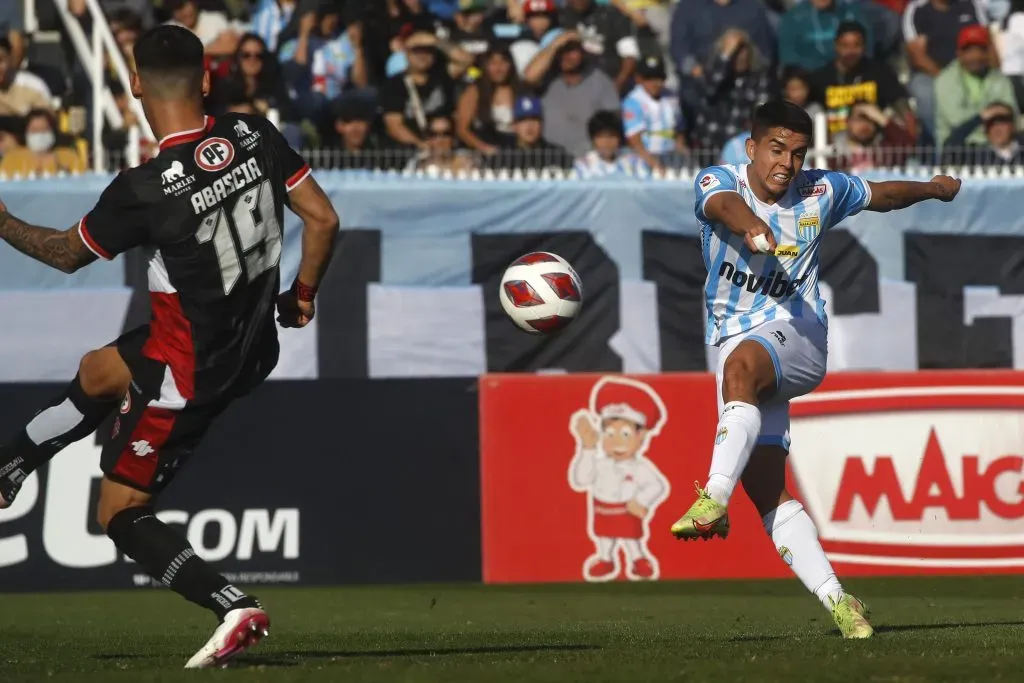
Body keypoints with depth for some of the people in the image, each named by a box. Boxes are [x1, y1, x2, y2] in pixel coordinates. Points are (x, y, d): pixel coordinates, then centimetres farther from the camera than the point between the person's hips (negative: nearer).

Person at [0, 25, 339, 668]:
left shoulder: (143, 190, -26)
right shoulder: (256, 136, -13)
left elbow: (67, 253, -6)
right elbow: (323, 218, -4)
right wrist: (303, 294, 14)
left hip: (189, 369, -7)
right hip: (252, 345, 7)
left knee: (121, 513, 6)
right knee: (96, 373, 29)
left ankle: (234, 608, -9)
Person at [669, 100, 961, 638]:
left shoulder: (819, 193, 4)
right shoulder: (718, 182, -5)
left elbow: (880, 195, 26)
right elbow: (726, 204, -31)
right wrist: (753, 229, -52)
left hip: (796, 334, -1)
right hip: (736, 343, 1)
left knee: (742, 365, -38)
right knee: (765, 488, -11)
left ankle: (714, 501, -51)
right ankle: (837, 602, -6)